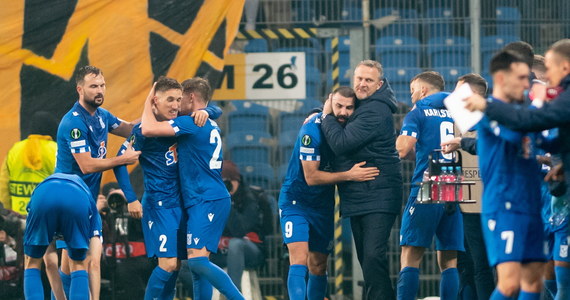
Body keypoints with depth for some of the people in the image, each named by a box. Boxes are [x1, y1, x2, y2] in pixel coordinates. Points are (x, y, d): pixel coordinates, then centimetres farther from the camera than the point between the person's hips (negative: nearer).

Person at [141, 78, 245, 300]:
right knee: (197, 264, 8)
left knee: (197, 260, -18)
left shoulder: (190, 123, -11)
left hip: (206, 201, -10)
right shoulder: (211, 127, 19)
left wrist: (148, 101, -1)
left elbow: (148, 129, -17)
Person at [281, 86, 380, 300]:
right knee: (299, 262, -20)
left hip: (323, 206, 6)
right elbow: (311, 177, -22)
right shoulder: (312, 131, -22)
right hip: (296, 202, -6)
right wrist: (349, 175, -28)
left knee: (318, 267, 10)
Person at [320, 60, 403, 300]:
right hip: (357, 197, 11)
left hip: (377, 197, -10)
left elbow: (341, 143, -22)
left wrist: (327, 117, -7)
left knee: (373, 257, -20)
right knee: (366, 260, 15)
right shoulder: (361, 105, 15)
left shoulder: (375, 112, -17)